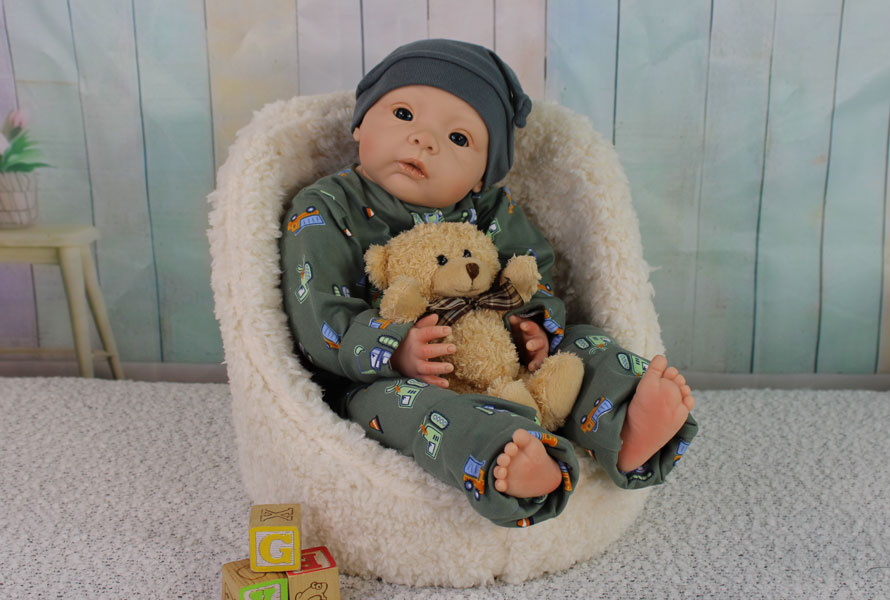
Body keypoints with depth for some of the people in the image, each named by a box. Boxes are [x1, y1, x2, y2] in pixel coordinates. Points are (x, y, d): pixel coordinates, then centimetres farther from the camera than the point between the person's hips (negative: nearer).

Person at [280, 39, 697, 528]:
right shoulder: (323, 211, -4)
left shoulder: (493, 212, 7)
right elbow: (316, 313, -13)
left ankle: (626, 432, -39)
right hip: (376, 379, -3)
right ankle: (502, 467, -61)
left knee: (585, 346, -11)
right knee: (395, 399, -37)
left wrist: (535, 328, -13)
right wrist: (394, 351, -29)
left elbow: (535, 277, 11)